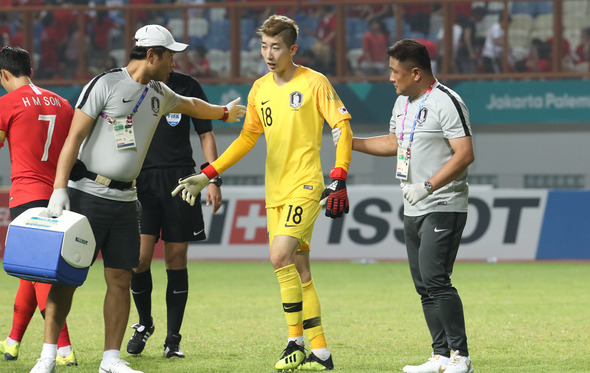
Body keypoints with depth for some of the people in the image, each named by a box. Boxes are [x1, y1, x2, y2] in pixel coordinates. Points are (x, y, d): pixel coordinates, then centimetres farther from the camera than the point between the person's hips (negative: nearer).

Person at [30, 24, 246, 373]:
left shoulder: (159, 94, 14)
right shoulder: (105, 85, -8)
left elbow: (191, 105, 38)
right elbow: (74, 138, -11)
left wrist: (225, 111, 55)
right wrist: (59, 190, -19)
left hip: (125, 200, 6)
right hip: (87, 193, -6)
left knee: (121, 279, 1)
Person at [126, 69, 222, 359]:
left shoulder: (188, 87, 6)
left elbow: (206, 134, 10)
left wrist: (214, 180, 1)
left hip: (179, 180, 0)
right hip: (142, 180, 0)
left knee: (176, 259, -1)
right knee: (140, 257, -9)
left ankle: (173, 339, 7)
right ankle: (144, 323, 17)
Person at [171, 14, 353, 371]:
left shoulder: (314, 83, -6)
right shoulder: (260, 89, 12)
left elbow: (343, 128, -7)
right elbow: (248, 137, 21)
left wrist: (338, 179, -16)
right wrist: (206, 175, 17)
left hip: (305, 185, -6)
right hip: (275, 190, 6)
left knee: (281, 255, -21)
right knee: (298, 270, 6)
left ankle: (296, 343, -12)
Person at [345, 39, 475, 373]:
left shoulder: (446, 102, -14)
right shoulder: (403, 103, 15)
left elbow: (465, 154, -20)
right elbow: (393, 143, 31)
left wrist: (427, 186, -24)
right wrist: (351, 142, 21)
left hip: (444, 207, -9)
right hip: (413, 209, 9)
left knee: (434, 279, -18)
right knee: (424, 285, 8)